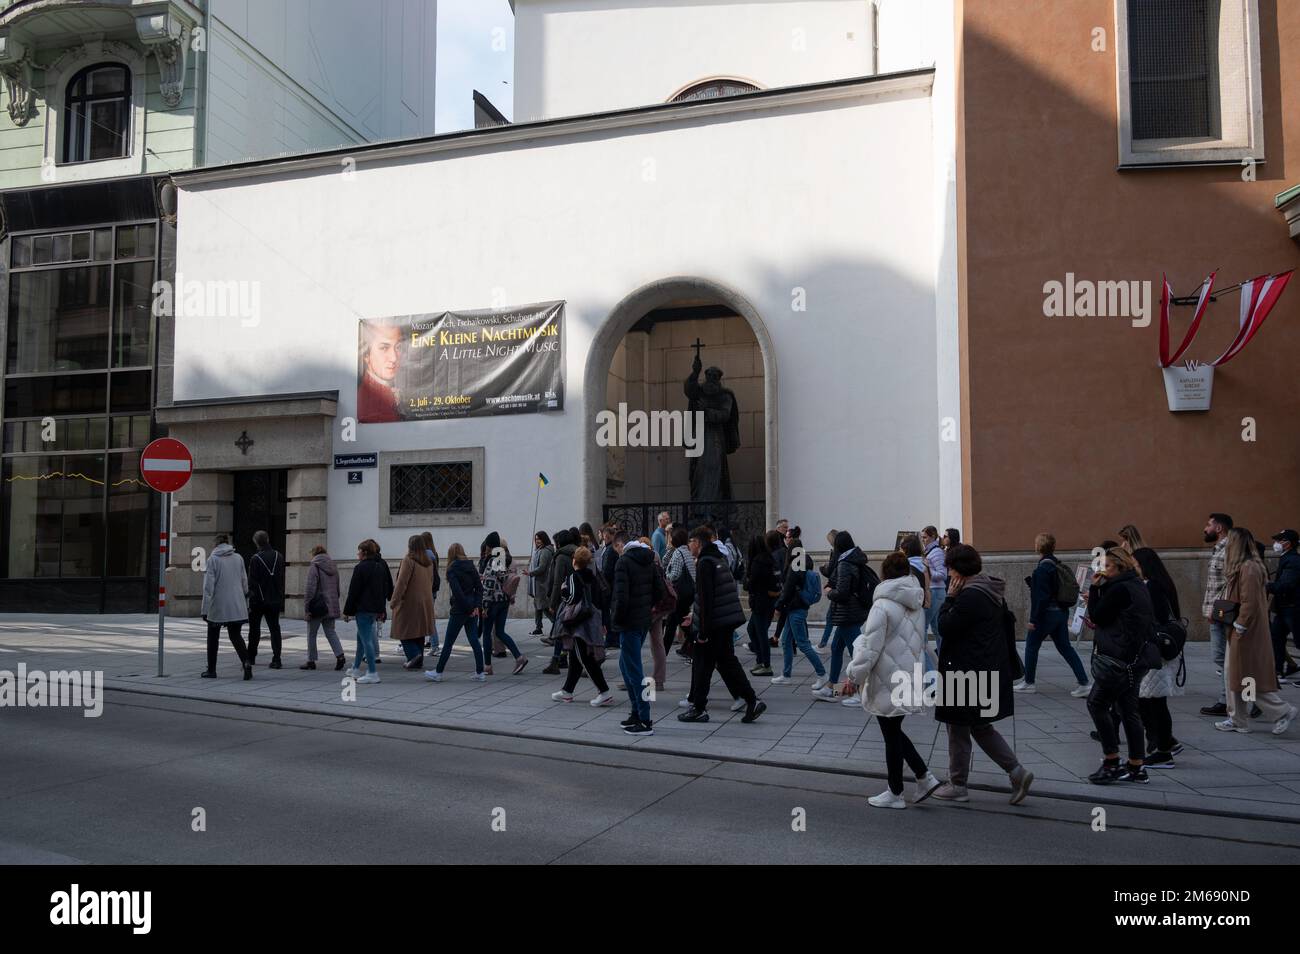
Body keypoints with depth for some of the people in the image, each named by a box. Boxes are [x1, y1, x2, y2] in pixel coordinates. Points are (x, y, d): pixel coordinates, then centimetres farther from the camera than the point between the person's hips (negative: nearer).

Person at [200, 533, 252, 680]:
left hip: (217, 606, -3)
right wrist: (245, 603, 19)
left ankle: (211, 670, 21)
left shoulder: (213, 559, -7)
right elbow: (244, 582, 8)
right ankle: (246, 661, -14)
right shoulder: (238, 558, 4)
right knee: (235, 635, 10)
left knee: (213, 637, 14)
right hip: (236, 606, 3)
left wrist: (205, 608, -8)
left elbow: (209, 585, -10)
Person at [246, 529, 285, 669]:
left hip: (259, 600, -3)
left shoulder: (255, 559, -12)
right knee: (274, 628, 3)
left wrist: (251, 599, -7)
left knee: (254, 629, 12)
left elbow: (252, 581, -12)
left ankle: (251, 658, 23)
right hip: (275, 600, 4)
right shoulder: (278, 556, 3)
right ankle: (276, 659, -5)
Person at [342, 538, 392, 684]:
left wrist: (347, 611, -6)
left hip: (363, 608, -8)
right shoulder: (382, 566, 10)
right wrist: (382, 609, 19)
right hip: (377, 608, 8)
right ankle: (355, 669, 30)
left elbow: (353, 591, -13)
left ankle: (372, 673, -4)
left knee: (366, 639, -4)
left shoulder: (361, 568, -14)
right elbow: (388, 588, 14)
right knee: (361, 637, 21)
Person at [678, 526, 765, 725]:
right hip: (728, 621, 9)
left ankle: (698, 709, 11)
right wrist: (695, 613, 28)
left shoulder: (705, 563, -15)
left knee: (701, 665, 2)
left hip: (713, 624, -9)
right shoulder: (719, 559, 14)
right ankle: (752, 700, 8)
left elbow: (706, 598, -20)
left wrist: (702, 631, -18)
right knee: (727, 661, 13)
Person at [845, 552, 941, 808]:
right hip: (910, 679, 8)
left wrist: (854, 677, -11)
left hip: (888, 682, -8)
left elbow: (870, 649, -19)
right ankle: (924, 777, 15)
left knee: (892, 735, 5)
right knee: (894, 731, 21)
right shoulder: (916, 605, 6)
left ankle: (895, 794, 17)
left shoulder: (883, 606, -18)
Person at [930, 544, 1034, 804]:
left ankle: (957, 785, 16)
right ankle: (1017, 771, 12)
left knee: (958, 729, 5)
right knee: (980, 726, 19)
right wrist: (1009, 657, 22)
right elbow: (1008, 623, 17)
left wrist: (950, 597, -12)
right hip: (991, 670, 10)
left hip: (968, 673, -9)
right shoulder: (991, 591, 9)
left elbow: (945, 627, -20)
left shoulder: (969, 596, -21)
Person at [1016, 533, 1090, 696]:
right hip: (1061, 612, 8)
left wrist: (1033, 619, -18)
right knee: (1065, 647, 11)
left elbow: (1041, 597, -21)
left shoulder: (1042, 568, -18)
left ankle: (1028, 682, 16)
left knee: (1031, 646, 7)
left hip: (1047, 613, -8)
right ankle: (1083, 683, 6)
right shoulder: (1057, 565, 8)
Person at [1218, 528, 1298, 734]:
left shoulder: (1249, 569, -19)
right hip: (1239, 633, 10)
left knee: (1250, 679, -1)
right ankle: (1237, 720, 19)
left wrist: (1239, 627, -17)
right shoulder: (1241, 567, 12)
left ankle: (1282, 711, 10)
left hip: (1248, 633, -10)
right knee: (1232, 675, 13)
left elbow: (1250, 603, -22)